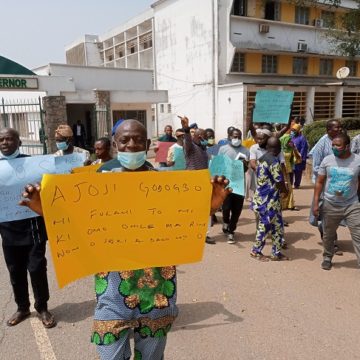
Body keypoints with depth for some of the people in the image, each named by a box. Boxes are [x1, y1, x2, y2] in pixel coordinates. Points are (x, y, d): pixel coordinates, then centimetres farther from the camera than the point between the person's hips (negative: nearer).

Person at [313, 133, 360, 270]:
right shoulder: (327, 160, -6)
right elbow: (319, 182, 0)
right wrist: (316, 203, -3)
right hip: (330, 205, 2)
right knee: (328, 236, 16)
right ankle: (327, 258, 39)